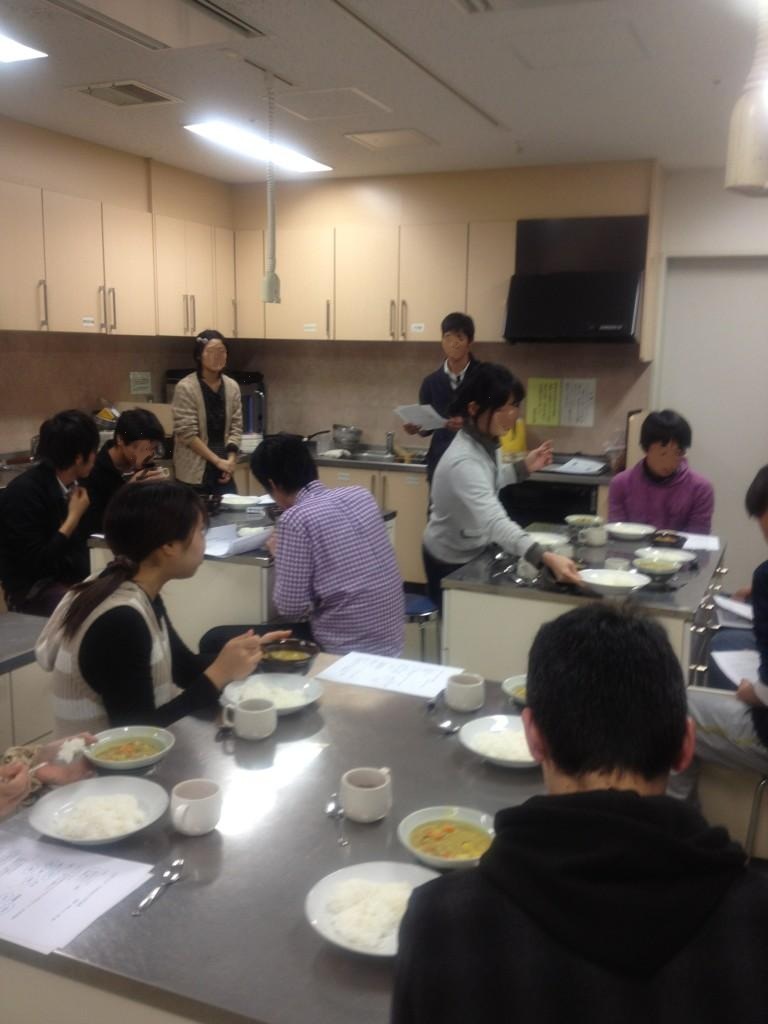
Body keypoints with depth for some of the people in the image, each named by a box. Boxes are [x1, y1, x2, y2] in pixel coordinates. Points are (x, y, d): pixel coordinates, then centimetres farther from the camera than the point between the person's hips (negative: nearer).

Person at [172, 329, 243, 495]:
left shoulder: (232, 386, 6)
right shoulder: (185, 387, -10)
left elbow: (236, 427, 8)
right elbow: (187, 433, -13)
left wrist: (231, 459, -6)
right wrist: (217, 460, -15)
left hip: (222, 470, 5)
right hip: (194, 472, -5)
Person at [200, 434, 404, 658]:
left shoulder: (295, 518, -16)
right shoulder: (360, 494, 4)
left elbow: (291, 607, -15)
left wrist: (279, 555, 0)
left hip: (344, 650, -8)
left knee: (214, 641, 4)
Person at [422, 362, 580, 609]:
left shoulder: (484, 442, -8)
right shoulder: (464, 461, -36)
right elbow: (496, 522, -49)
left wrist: (524, 467, -2)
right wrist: (546, 558, -60)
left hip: (473, 553, 9)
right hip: (452, 564, -9)